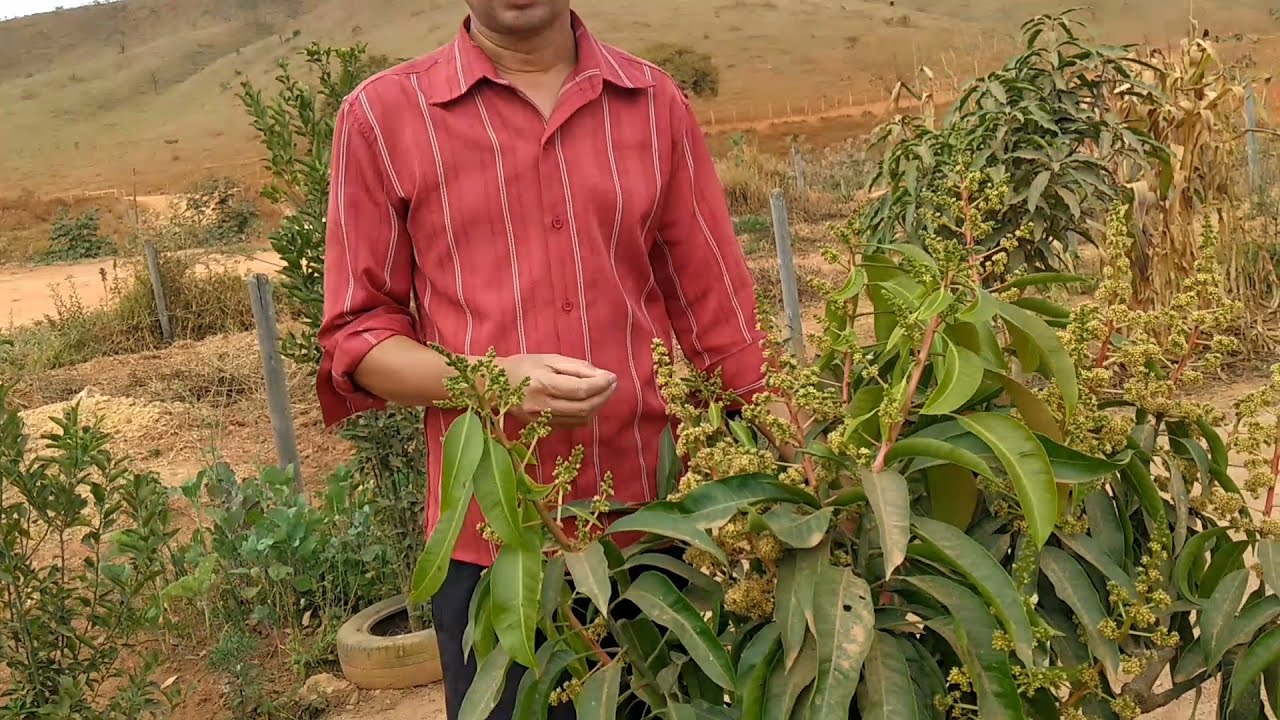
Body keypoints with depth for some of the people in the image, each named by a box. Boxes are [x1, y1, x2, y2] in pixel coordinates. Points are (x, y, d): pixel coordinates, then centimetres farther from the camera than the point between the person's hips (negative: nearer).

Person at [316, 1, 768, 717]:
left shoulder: (657, 103, 4)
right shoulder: (382, 114, -3)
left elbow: (719, 317, 7)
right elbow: (356, 336, 0)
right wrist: (493, 381, -17)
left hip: (660, 522, 2)